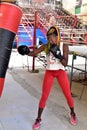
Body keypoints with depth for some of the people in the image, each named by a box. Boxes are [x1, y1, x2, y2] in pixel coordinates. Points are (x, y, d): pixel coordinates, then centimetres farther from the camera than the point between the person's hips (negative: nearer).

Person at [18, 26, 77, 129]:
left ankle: (73, 114, 31)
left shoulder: (64, 46, -10)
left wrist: (58, 55, -30)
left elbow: (65, 63, -14)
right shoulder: (46, 46, -7)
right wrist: (26, 52, -31)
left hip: (60, 72, 0)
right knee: (44, 96, -1)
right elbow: (34, 53, -11)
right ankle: (38, 119, 12)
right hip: (49, 72, 1)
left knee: (68, 95, 4)